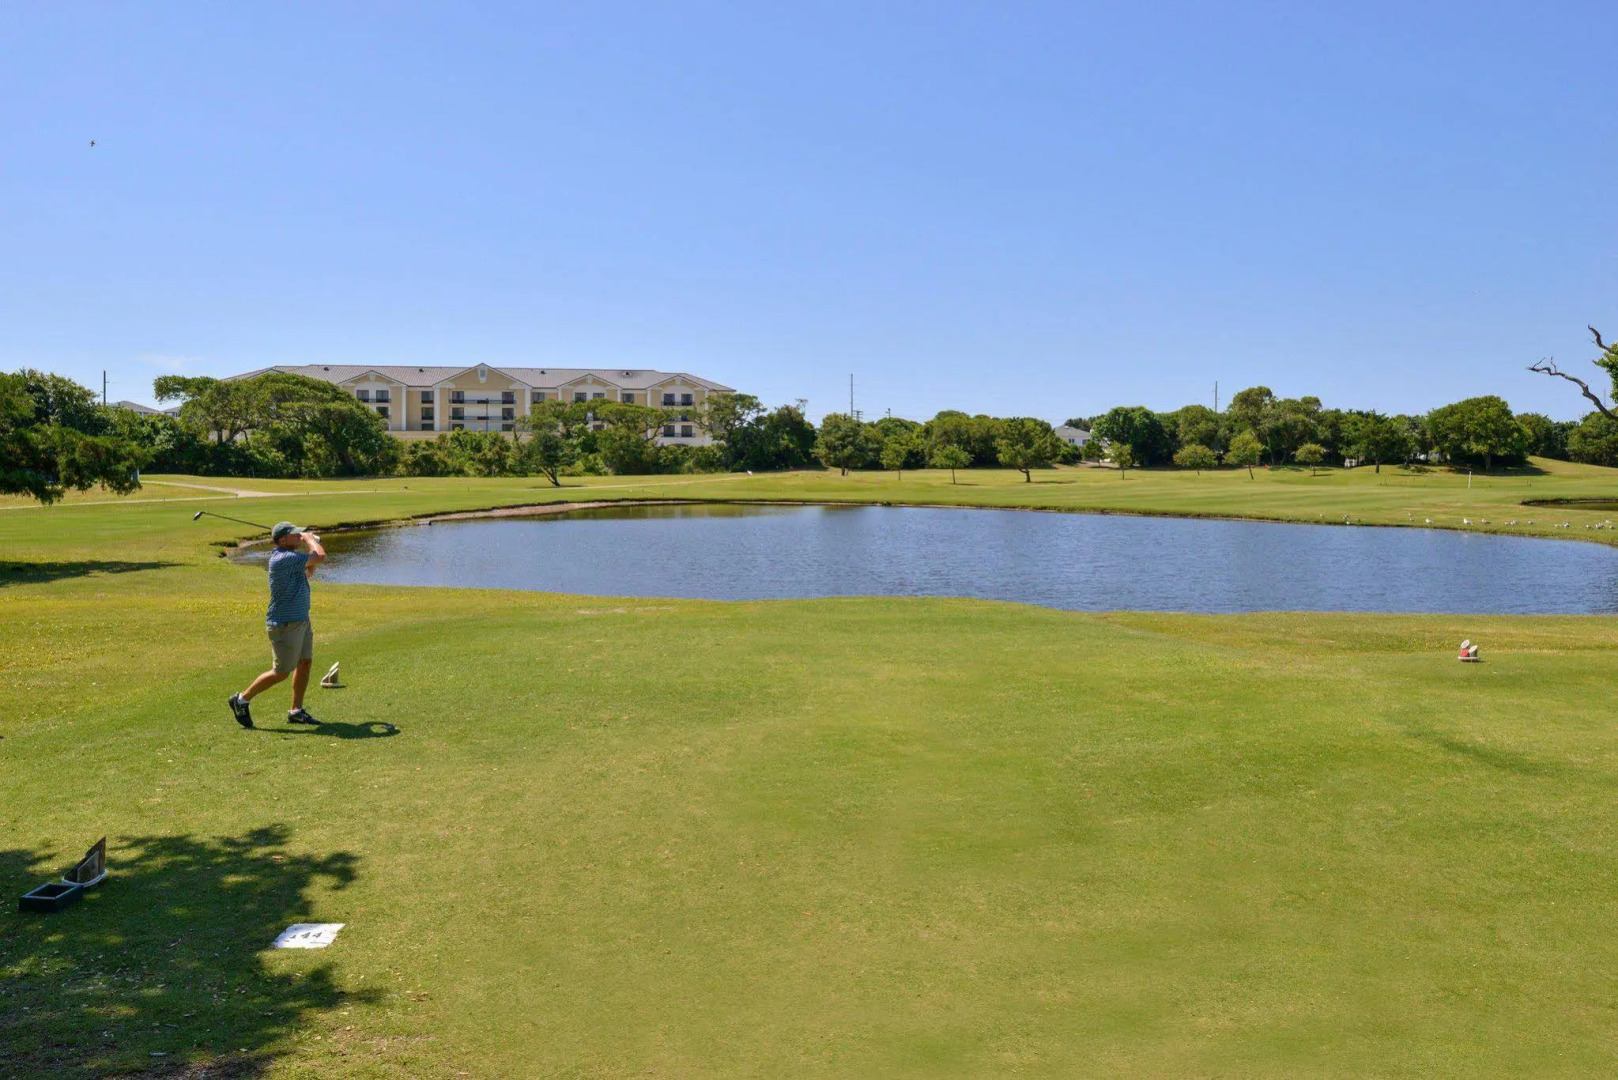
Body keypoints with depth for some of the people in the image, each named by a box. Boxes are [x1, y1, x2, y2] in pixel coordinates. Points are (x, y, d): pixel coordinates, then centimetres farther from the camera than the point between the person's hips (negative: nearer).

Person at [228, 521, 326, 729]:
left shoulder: (289, 556, 9)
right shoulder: (283, 558, -23)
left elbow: (307, 574, 27)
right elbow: (321, 557, -24)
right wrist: (310, 539, -6)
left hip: (302, 621, 10)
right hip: (285, 625, -10)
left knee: (305, 663, 11)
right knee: (281, 673, 0)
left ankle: (296, 711, 19)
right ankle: (242, 700, 16)